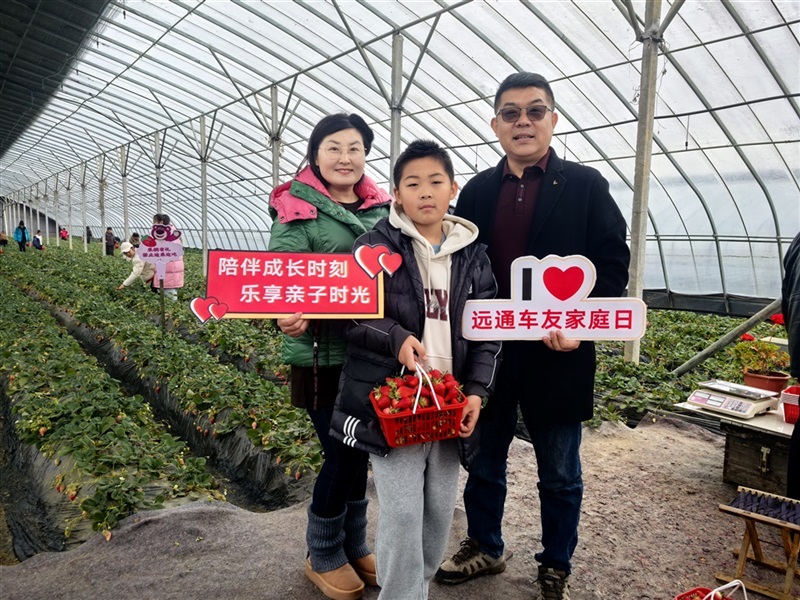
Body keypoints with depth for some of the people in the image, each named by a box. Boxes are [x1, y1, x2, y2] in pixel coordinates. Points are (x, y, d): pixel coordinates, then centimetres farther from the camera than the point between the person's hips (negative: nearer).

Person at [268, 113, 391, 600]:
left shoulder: (382, 209, 6)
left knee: (360, 452, 16)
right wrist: (291, 315, -36)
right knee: (342, 456, 3)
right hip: (323, 357, -5)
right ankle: (323, 557, 29)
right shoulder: (298, 211, -8)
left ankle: (355, 547, 38)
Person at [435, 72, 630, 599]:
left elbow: (614, 262, -6)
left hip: (557, 354, -2)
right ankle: (485, 548, 42)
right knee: (484, 462, 19)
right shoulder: (478, 190, 7)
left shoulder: (585, 185, -2)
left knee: (560, 475, 14)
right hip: (485, 352, 3)